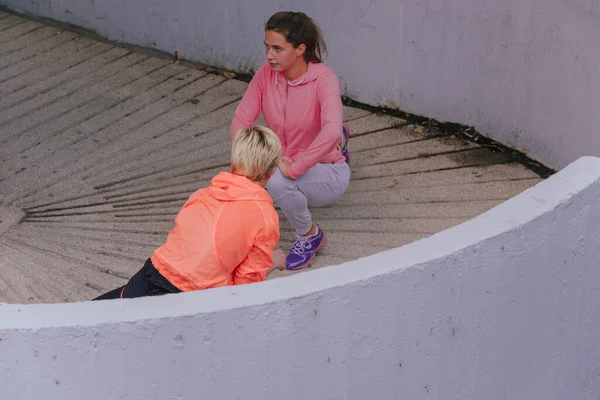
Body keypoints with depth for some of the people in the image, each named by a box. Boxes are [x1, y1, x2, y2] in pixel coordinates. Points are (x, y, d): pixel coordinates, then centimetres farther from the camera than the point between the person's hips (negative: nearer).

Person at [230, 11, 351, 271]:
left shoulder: (323, 78, -24)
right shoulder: (266, 74, -9)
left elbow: (331, 132, -39)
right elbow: (240, 122, -10)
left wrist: (294, 168, -38)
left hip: (327, 174, -7)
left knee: (276, 180, -30)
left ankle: (309, 235, -1)